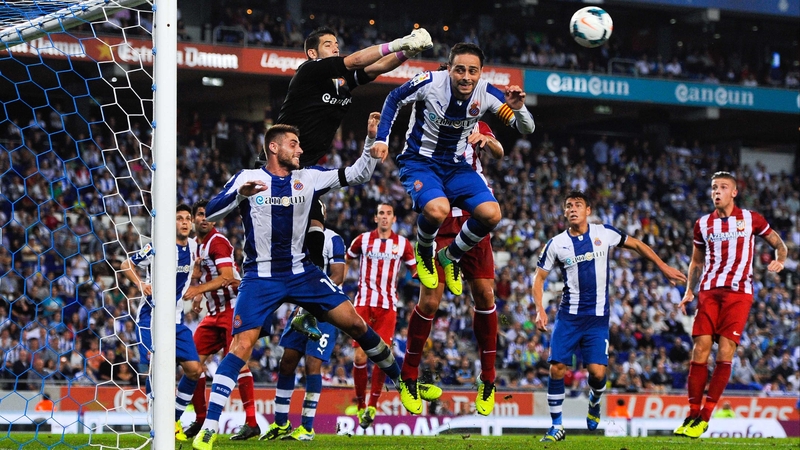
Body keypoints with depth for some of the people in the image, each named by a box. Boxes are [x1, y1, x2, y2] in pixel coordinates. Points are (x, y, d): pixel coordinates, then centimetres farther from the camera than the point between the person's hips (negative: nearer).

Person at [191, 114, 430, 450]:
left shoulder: (308, 178, 5)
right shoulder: (248, 178, -5)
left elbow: (358, 175, 9)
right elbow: (210, 214, -13)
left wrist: (372, 139, -5)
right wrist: (239, 195, -31)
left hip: (301, 272, 4)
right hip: (261, 278, -4)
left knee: (354, 323, -1)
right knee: (241, 346, -17)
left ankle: (400, 380, 20)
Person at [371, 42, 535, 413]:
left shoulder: (487, 95, -12)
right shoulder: (429, 83, -19)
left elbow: (527, 130, -6)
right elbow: (394, 100, 2)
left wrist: (517, 108, -27)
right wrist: (382, 138, -5)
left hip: (457, 167, 4)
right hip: (419, 162, -4)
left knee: (491, 214, -23)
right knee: (437, 209, -36)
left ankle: (451, 257, 7)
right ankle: (424, 252, 0)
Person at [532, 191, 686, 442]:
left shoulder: (604, 233, -1)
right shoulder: (556, 244, 0)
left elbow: (636, 245, 12)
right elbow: (539, 278, 7)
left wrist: (664, 268, 11)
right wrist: (540, 310, -7)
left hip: (597, 317, -1)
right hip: (568, 315, 1)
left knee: (597, 371, -11)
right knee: (556, 368, -10)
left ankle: (594, 401, 25)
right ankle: (557, 427, 2)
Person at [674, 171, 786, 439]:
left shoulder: (750, 219, 5)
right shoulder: (703, 224, 13)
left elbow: (778, 243, 13)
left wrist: (780, 260, -8)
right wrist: (689, 291, 10)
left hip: (738, 293, -3)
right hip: (709, 292, 3)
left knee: (725, 353, -11)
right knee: (699, 350, -7)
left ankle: (705, 417, -8)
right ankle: (692, 414, 0)